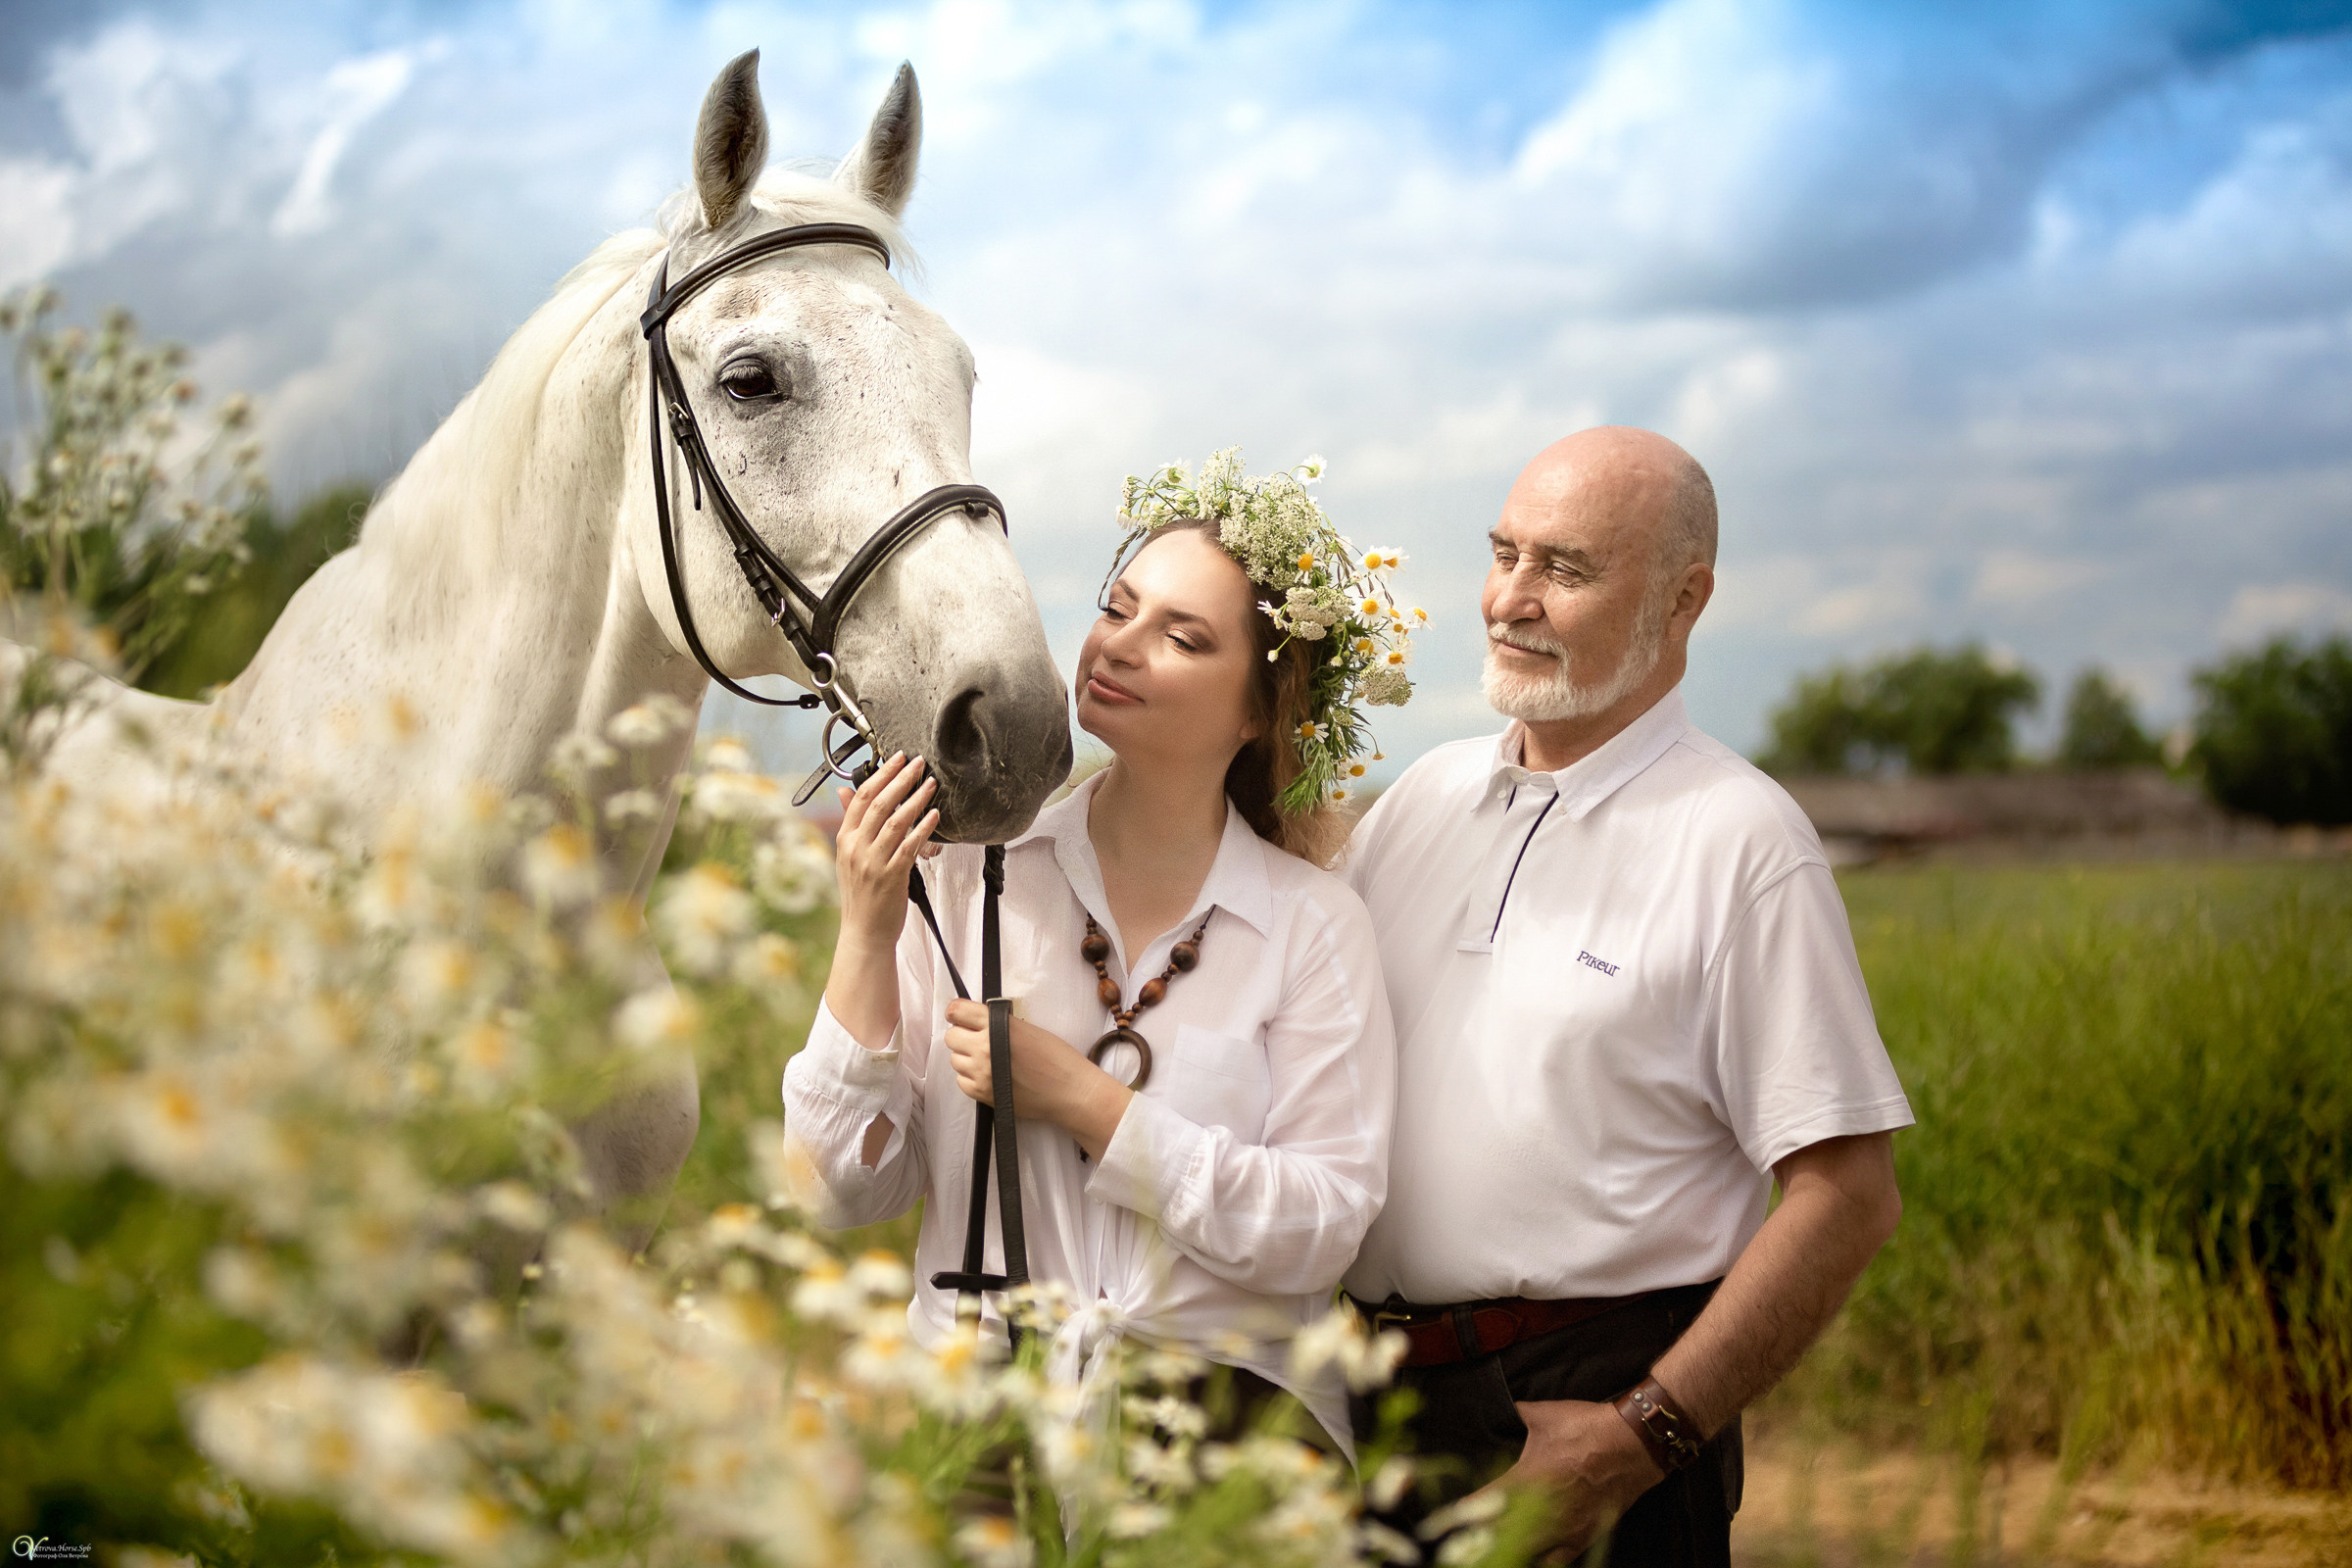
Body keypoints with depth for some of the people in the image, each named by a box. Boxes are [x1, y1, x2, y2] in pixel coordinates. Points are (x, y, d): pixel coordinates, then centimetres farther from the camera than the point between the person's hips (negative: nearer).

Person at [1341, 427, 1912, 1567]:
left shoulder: (1738, 840, -9)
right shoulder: (1423, 798, 9)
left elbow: (1848, 1196, -14)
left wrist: (1648, 1436, -17)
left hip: (1581, 1405, -5)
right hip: (1368, 1390, 5)